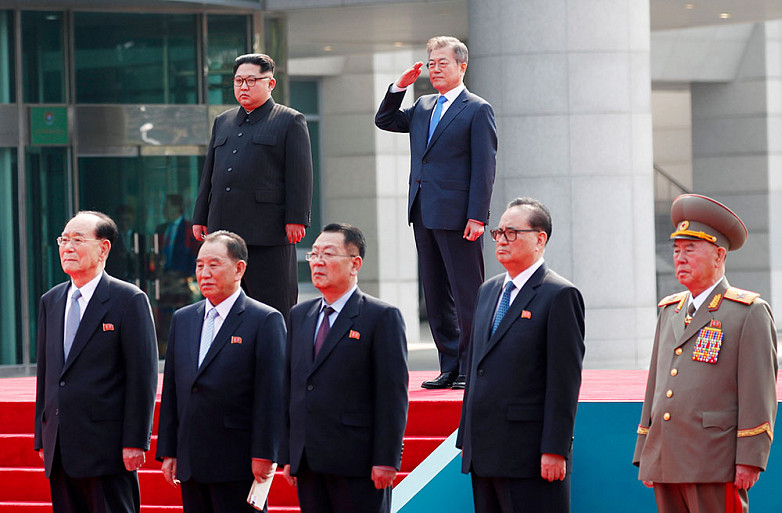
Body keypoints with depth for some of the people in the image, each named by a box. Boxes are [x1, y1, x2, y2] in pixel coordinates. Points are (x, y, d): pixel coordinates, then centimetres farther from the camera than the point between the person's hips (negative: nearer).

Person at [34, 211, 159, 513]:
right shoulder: (50, 302, 15)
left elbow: (143, 375, -8)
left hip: (108, 450, -6)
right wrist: (42, 439, 13)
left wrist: (135, 442, -13)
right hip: (60, 452, 6)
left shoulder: (129, 300, -5)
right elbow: (45, 372, 17)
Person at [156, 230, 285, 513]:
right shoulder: (182, 319, 15)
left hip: (238, 467, -6)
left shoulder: (266, 320, -4)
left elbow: (271, 394, -8)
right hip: (191, 464, 6)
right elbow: (171, 391, 15)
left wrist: (264, 456, -13)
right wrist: (167, 451, 10)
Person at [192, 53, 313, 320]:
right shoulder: (223, 122, 21)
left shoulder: (290, 121, 3)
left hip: (268, 234, -6)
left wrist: (296, 220, -12)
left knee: (274, 306, -4)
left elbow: (300, 175, -4)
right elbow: (209, 173, 22)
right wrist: (200, 218, 15)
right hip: (224, 229, 6)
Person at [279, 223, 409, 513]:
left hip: (356, 463, -6)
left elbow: (393, 394, -8)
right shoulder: (299, 316, 16)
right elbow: (289, 388, 16)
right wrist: (287, 455, 11)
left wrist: (385, 460, -13)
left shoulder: (382, 317, -3)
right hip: (307, 464, 6)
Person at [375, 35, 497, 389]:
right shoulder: (423, 108, 17)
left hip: (457, 216, -8)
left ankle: (472, 369, -1)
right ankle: (450, 368, 13)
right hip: (424, 214, 8)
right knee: (436, 296, 9)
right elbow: (384, 121, 24)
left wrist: (477, 216, -16)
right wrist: (400, 86, 9)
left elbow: (484, 167, -9)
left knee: (467, 295, -4)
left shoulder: (477, 110, -4)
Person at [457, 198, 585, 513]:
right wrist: (466, 439, 17)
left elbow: (565, 380, -12)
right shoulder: (488, 291, 18)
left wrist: (554, 450, -17)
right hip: (484, 455, 8)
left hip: (530, 457, -8)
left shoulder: (560, 296, -7)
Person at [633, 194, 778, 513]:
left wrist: (750, 459, -14)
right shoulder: (669, 311, 18)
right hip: (666, 465, 7)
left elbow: (760, 393, -8)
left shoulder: (749, 312, -2)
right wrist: (645, 456, 16)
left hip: (716, 465, -7)